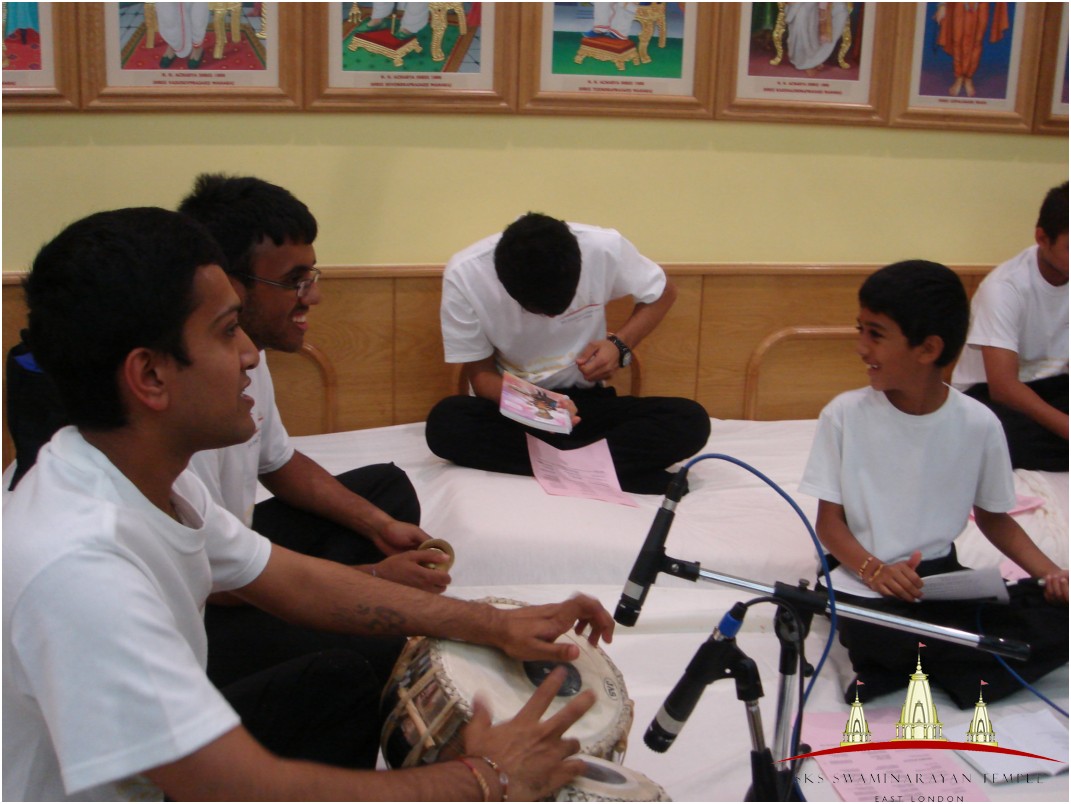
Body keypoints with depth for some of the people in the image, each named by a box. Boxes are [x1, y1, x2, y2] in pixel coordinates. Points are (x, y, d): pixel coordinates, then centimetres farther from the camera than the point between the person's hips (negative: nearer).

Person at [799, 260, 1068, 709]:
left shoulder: (978, 424, -3)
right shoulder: (845, 415, -7)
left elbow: (994, 517, 10)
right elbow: (829, 520, -4)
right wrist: (873, 569, -23)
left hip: (940, 574, 3)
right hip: (863, 577, -3)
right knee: (873, 636, -38)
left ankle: (910, 667, -13)